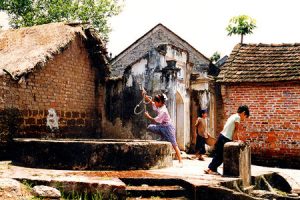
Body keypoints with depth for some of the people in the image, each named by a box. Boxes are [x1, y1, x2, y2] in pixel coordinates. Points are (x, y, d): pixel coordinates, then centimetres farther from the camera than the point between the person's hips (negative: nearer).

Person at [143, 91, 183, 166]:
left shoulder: (163, 111, -25)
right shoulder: (158, 106, 1)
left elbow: (155, 121, -25)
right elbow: (151, 102, 10)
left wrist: (148, 116, -13)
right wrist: (145, 96, -4)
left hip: (168, 127, -9)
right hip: (162, 127, 9)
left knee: (174, 144, -8)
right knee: (150, 127, -2)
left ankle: (180, 161, -5)